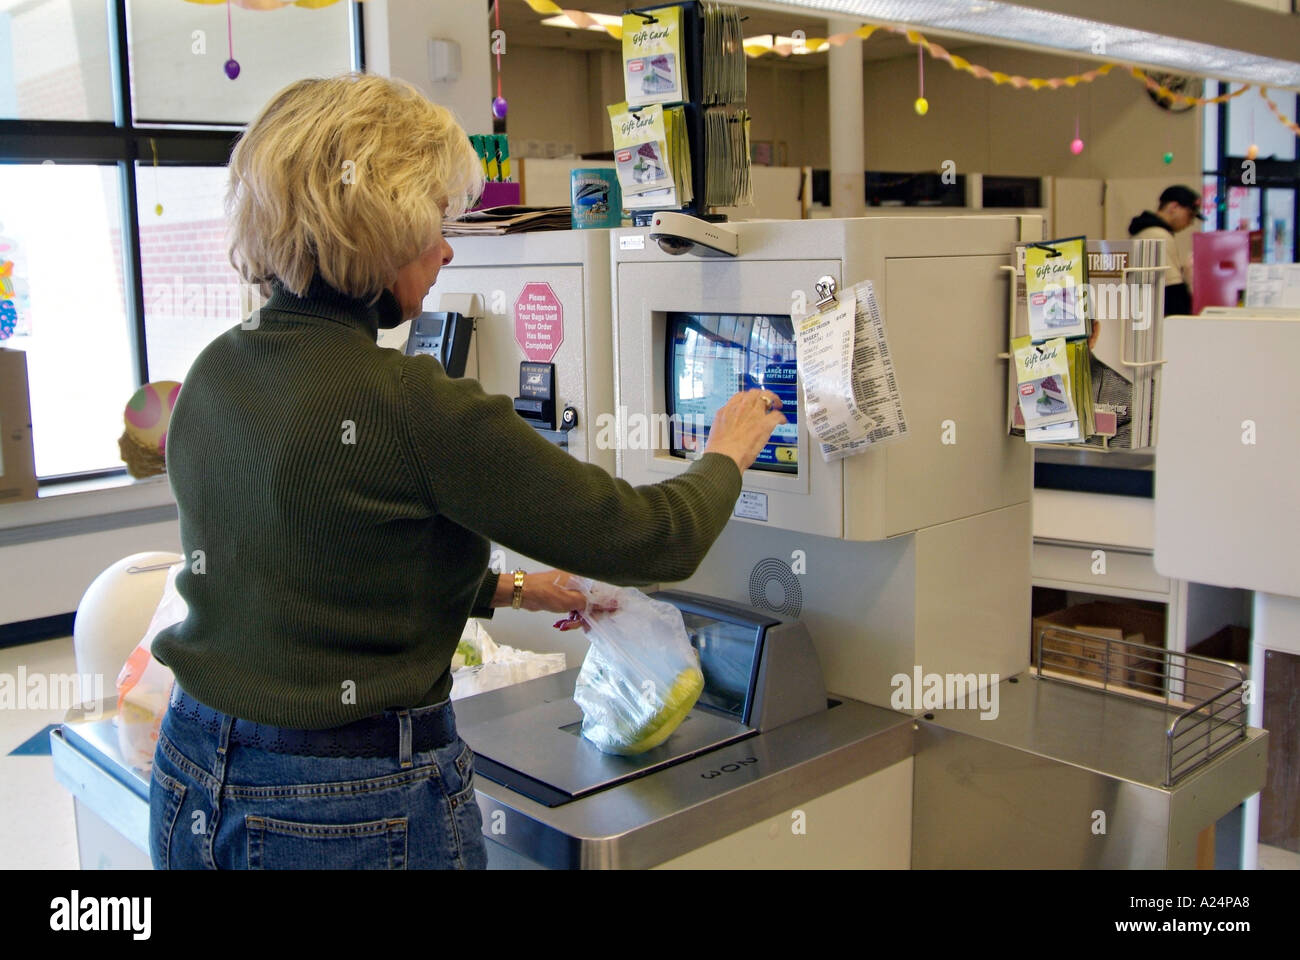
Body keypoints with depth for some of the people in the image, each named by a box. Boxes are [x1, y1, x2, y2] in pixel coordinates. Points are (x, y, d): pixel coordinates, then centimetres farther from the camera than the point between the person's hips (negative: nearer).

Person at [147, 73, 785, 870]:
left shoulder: (214, 374, 0)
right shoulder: (410, 406, -23)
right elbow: (656, 540, -15)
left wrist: (505, 589, 20)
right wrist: (726, 456, 5)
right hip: (359, 812, -7)